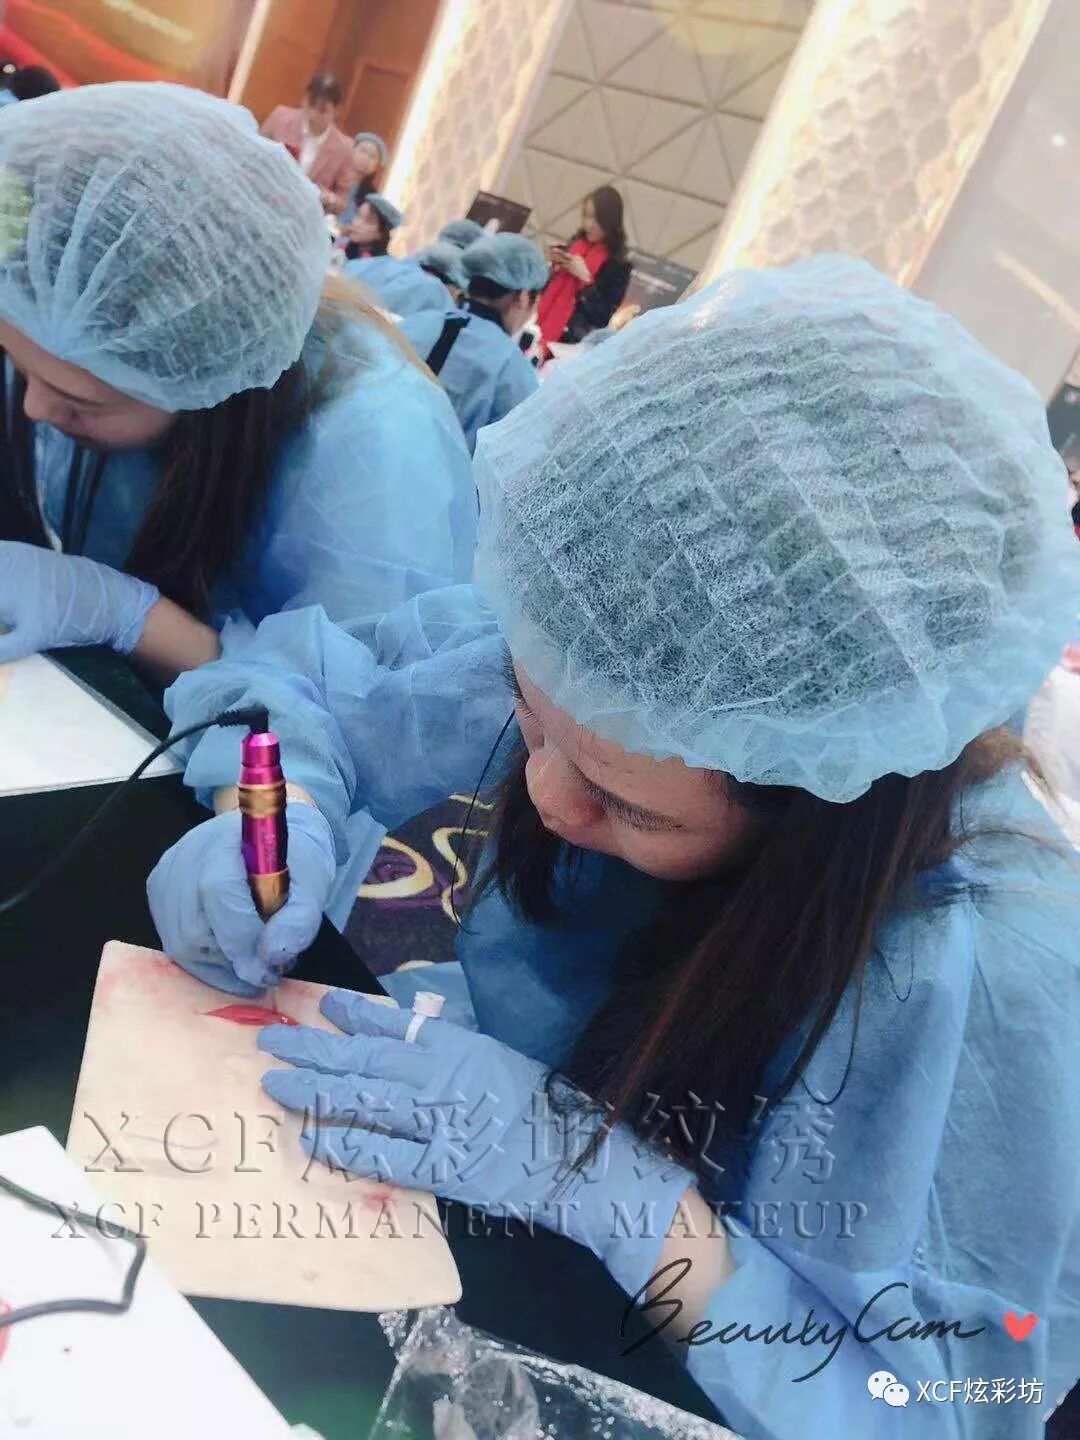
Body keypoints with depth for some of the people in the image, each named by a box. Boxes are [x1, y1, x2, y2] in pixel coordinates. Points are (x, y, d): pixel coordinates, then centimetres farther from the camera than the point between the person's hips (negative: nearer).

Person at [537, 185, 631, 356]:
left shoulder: (618, 265, -7)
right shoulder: (578, 242, 10)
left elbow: (604, 317, -12)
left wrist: (585, 278, -17)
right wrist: (557, 264, 0)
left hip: (574, 340, -6)